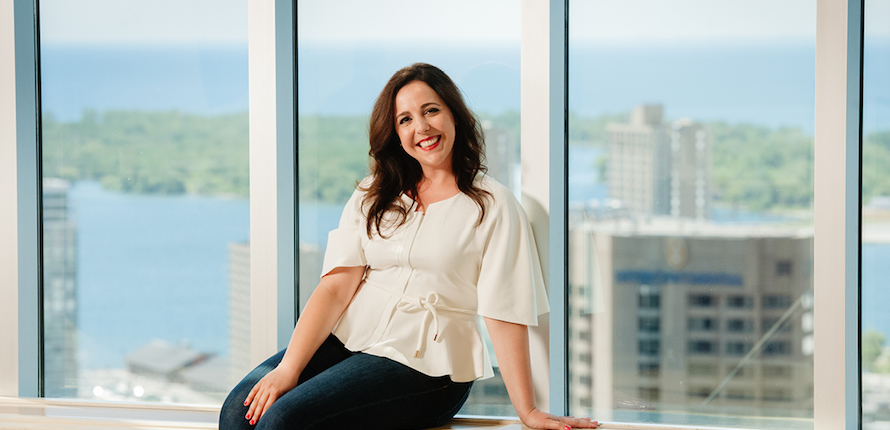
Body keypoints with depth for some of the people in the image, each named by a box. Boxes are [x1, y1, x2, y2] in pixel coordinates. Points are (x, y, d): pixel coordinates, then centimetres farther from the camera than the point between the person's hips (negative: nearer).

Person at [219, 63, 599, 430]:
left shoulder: (492, 206, 2)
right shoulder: (374, 195, 15)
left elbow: (504, 316, -3)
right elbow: (336, 287, 4)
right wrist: (289, 367, -10)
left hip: (423, 362, -4)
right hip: (347, 337, 5)